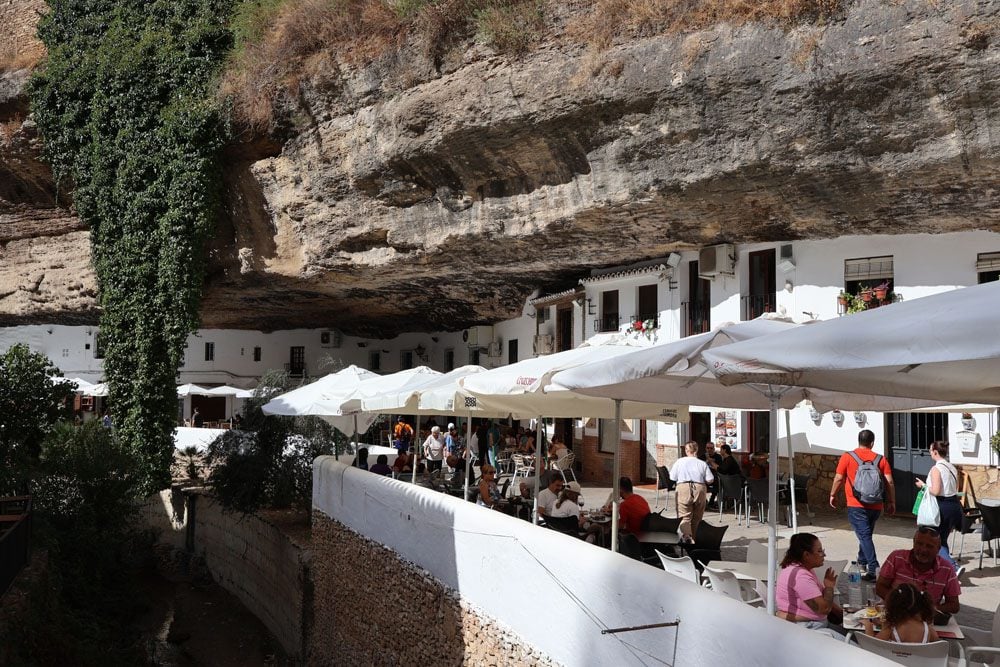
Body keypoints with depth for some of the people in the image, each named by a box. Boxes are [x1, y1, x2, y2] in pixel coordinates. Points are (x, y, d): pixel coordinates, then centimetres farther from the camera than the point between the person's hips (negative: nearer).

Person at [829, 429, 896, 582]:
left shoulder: (847, 457, -3)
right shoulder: (880, 459, 4)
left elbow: (839, 478, -4)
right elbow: (889, 482, -1)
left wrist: (833, 495, 9)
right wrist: (891, 502, 7)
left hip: (856, 505, -4)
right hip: (875, 506, 4)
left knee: (864, 536, -7)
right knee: (866, 533, 23)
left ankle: (873, 568, -19)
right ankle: (862, 561, 38)